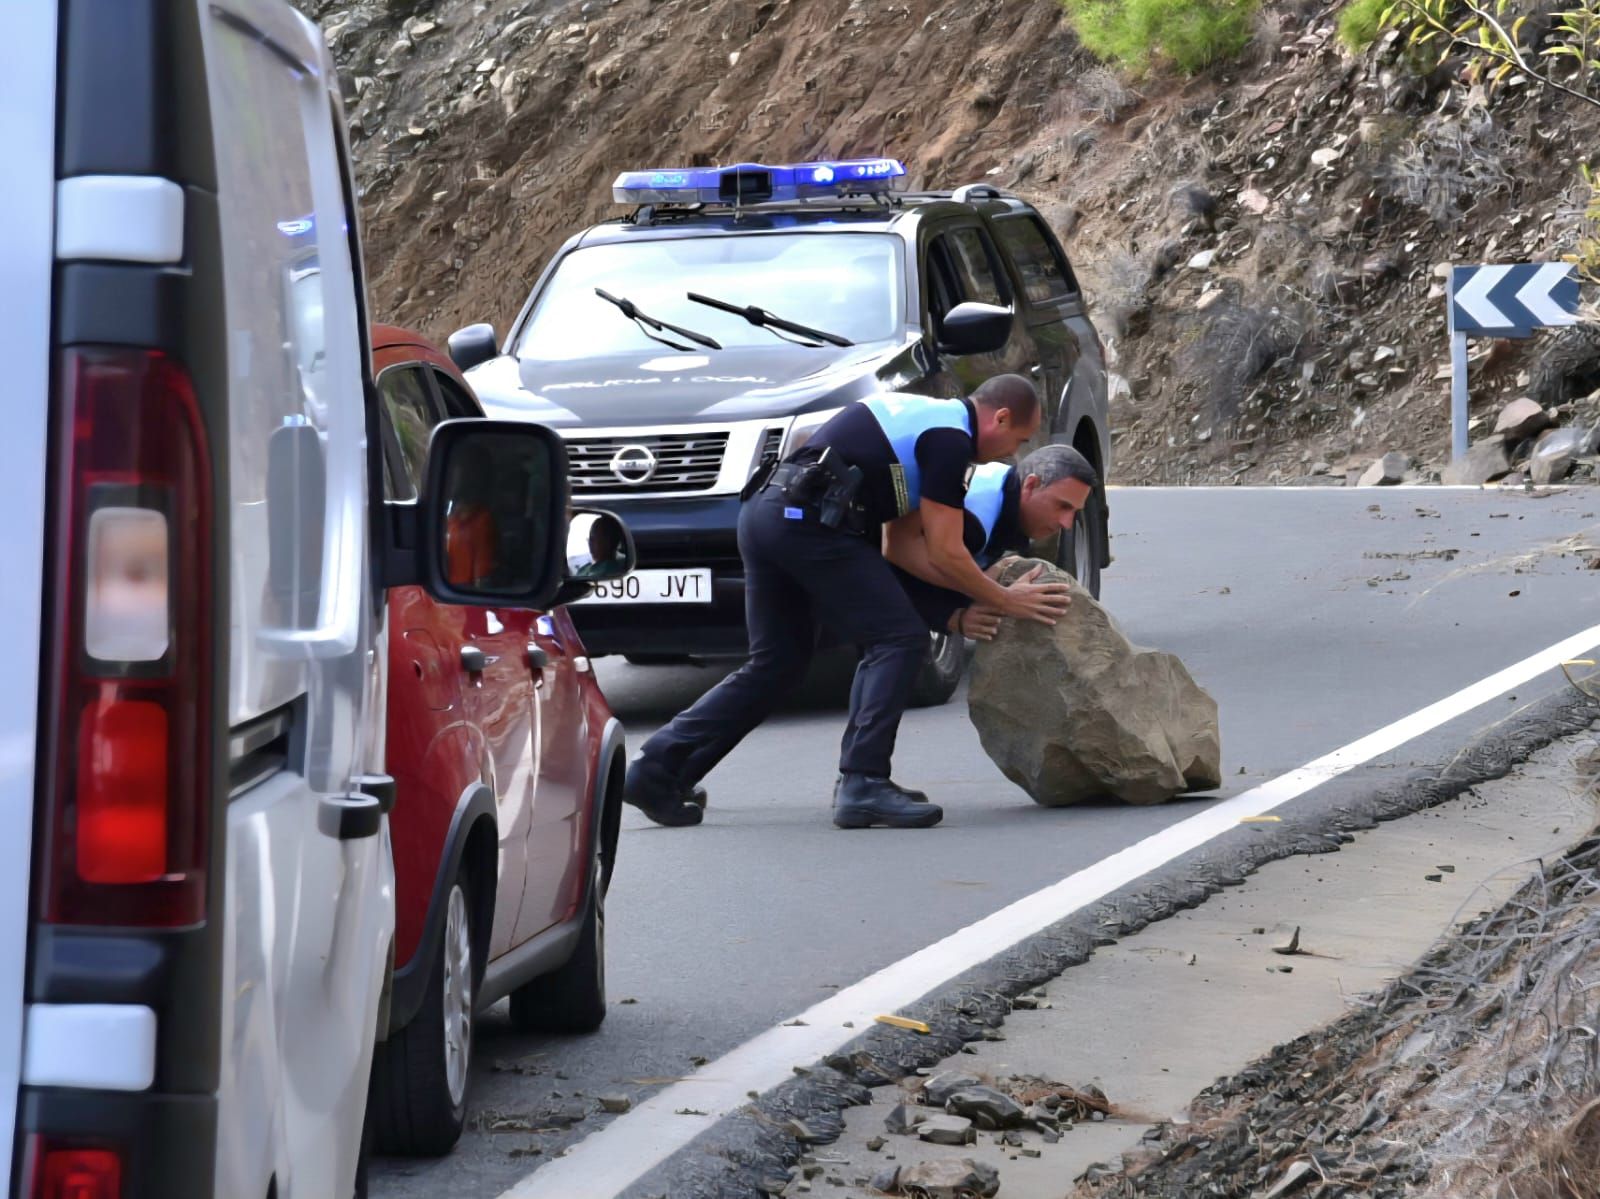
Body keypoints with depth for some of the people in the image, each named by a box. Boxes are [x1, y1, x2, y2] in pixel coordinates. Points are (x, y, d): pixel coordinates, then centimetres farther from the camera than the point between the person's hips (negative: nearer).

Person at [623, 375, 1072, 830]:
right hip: (810, 520, -10)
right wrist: (1005, 600, 8)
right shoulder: (950, 439, -4)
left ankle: (656, 770, 13)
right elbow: (944, 554, -4)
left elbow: (907, 542, 23)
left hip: (761, 511, 10)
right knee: (898, 640, -4)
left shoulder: (923, 417, 26)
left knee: (776, 661, 16)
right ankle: (862, 784, -11)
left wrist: (976, 597, 16)